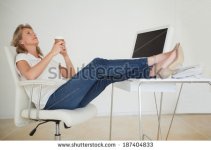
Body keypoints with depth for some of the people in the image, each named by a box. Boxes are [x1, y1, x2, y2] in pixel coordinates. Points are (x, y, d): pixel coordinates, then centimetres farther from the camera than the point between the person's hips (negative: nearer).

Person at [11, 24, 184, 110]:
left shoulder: (45, 59, 31)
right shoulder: (22, 57, 12)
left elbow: (71, 76, 23)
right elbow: (30, 75, -15)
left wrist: (65, 55, 11)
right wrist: (52, 53, -11)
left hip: (65, 98, 7)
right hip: (51, 101, -7)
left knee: (106, 73, -15)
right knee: (98, 65, -23)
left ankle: (156, 70, -25)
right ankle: (154, 60, -26)